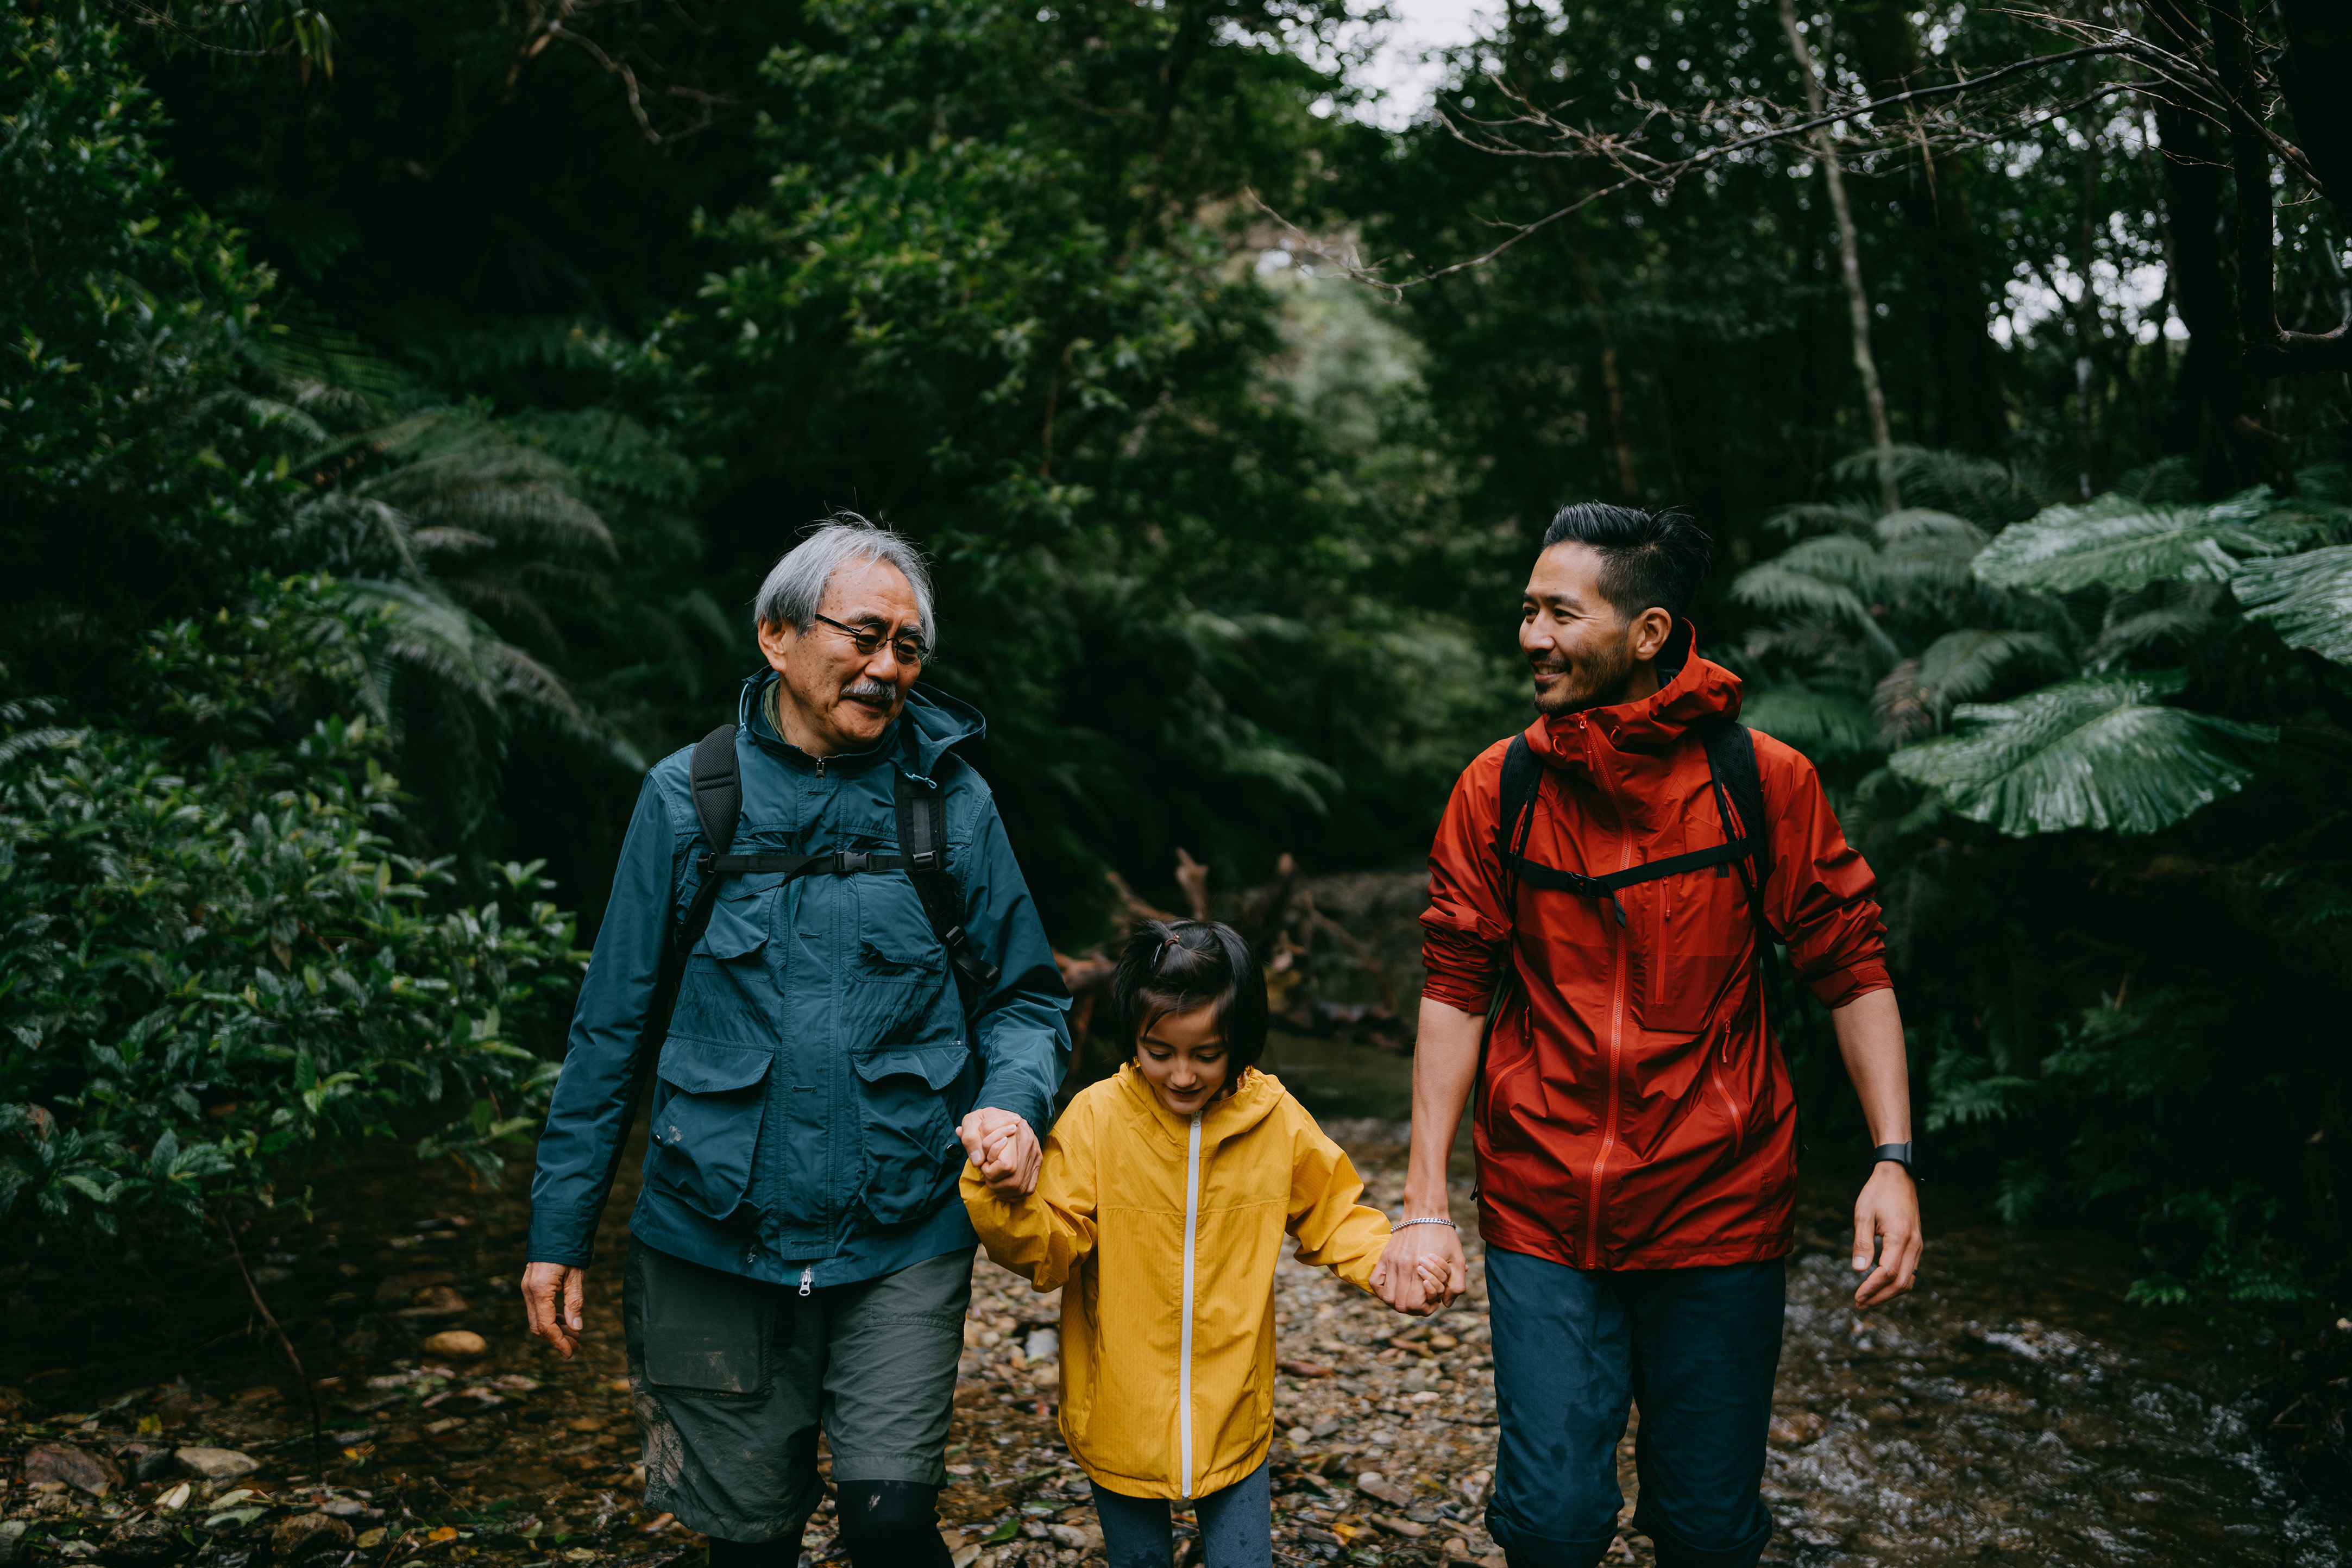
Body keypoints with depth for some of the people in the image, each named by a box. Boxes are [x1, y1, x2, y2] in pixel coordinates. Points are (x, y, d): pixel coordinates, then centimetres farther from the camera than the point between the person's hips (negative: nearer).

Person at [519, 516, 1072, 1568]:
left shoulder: (950, 800, -1)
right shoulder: (686, 797, -1)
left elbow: (1026, 997, 7)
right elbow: (613, 1024, 4)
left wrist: (1014, 1102, -14)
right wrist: (560, 1228, 5)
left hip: (903, 1243, 0)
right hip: (714, 1242, 1)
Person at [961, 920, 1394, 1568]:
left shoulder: (1276, 1121, -8)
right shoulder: (1097, 1118, -14)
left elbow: (1334, 1216, 5)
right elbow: (1049, 1252, -15)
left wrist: (1387, 1260, -13)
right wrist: (1003, 1199, -34)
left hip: (1233, 1420, 1)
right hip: (1120, 1421, 0)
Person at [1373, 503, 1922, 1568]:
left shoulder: (1764, 780, -5)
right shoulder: (1497, 790, -2)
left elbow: (1851, 970, 1)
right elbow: (1456, 990, -1)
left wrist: (1893, 1160, -8)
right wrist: (1425, 1201, -4)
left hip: (1719, 1206, 0)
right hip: (1542, 1211, 1)